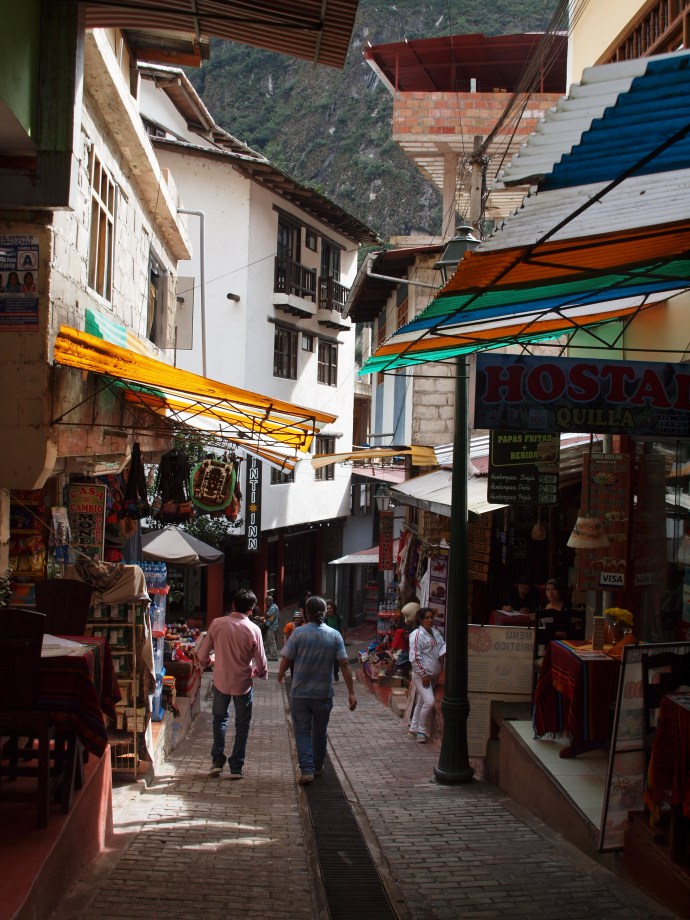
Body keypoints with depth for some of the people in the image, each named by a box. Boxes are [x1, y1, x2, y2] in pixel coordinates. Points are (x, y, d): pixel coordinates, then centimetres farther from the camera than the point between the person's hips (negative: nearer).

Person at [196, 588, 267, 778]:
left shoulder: (217, 624, -11)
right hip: (243, 684, -1)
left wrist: (204, 663, 20)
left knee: (220, 719, 22)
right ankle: (236, 767, 12)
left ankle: (217, 761, 18)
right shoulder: (253, 629, -14)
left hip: (221, 681, 2)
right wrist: (262, 673, 15)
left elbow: (203, 653, -3)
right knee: (242, 725, 12)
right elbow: (260, 661, -7)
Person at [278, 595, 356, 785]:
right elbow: (344, 664, -6)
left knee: (302, 731, 4)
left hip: (300, 692, -2)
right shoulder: (334, 636, -4)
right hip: (323, 693, 2)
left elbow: (286, 660, -7)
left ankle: (307, 770, -8)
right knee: (320, 731, 18)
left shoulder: (298, 634, -9)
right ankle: (317, 767, 32)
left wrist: (281, 675, 15)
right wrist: (351, 693, -3)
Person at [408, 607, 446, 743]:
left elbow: (442, 644, 15)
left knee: (421, 702, 16)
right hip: (422, 675, -8)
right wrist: (424, 674, -18)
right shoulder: (417, 635, -16)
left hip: (434, 675, 8)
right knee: (429, 701, -18)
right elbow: (415, 657, -18)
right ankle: (422, 730, -4)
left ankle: (414, 728, 28)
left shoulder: (435, 632, 8)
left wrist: (443, 653, -10)